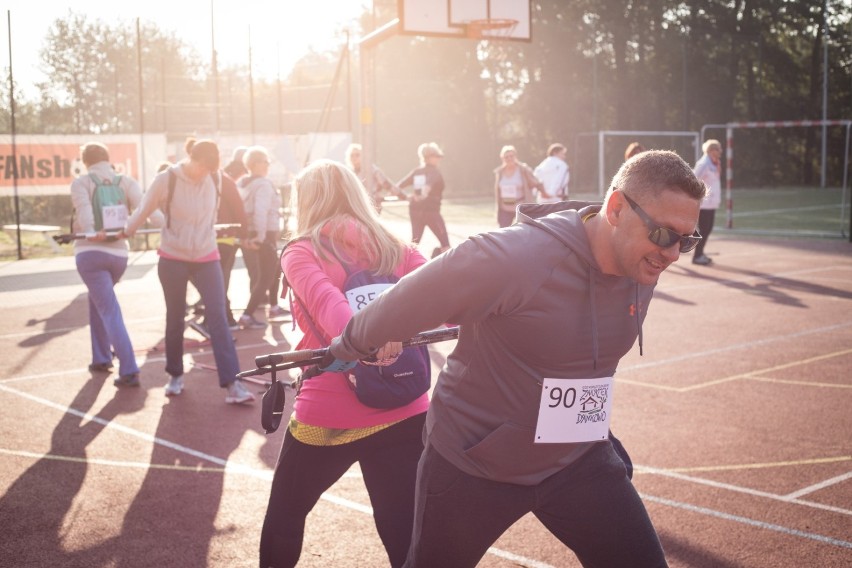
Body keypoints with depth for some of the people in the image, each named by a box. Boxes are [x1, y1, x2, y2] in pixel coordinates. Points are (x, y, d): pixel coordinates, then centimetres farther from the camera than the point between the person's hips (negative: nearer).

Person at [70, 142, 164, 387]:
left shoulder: (80, 183, 3)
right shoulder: (126, 181, 9)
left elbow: (84, 208, -17)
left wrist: (91, 232, -33)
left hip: (89, 252, -4)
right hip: (118, 253, 4)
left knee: (110, 311, -5)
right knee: (97, 300, 28)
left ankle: (129, 370, -15)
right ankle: (101, 358, 31)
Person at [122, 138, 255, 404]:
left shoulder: (216, 178, -4)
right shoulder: (166, 180, -13)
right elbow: (143, 210, 0)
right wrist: (124, 232, 11)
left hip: (207, 257, 2)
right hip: (173, 259, -2)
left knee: (217, 316, -9)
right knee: (175, 317, 9)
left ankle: (232, 383, -12)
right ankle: (175, 374, 28)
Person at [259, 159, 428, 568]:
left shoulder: (301, 253, -1)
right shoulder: (397, 252, 10)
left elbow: (324, 299, -22)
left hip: (326, 417, -2)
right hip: (403, 415, 3)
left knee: (283, 518, 23)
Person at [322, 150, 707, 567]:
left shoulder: (641, 266, -9)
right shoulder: (516, 258, -32)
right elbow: (405, 303, -19)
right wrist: (345, 350, -3)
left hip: (577, 460, 5)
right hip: (471, 462, -5)